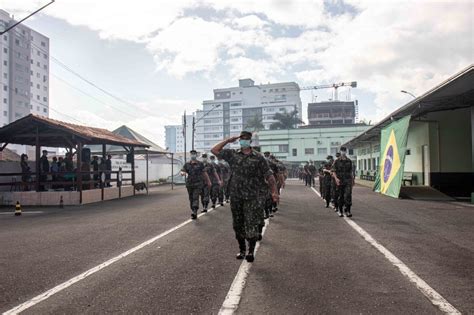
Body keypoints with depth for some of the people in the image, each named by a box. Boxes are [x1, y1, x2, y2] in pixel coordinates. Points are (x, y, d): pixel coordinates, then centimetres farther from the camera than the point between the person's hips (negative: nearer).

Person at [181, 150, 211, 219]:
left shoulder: (200, 164, 1)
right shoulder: (187, 164, 8)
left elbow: (205, 173, 5)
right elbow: (182, 171, 0)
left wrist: (209, 182, 5)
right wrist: (182, 173, -25)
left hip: (198, 184, -3)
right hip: (189, 184, 4)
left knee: (195, 198, -16)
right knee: (191, 199, 9)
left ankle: (194, 212, -26)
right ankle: (193, 211, 21)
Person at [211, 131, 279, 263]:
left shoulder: (258, 157, 0)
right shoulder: (232, 154, 7)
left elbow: (269, 175, -2)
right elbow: (214, 150, 5)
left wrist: (274, 192, -12)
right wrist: (228, 140, 3)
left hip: (252, 197, -3)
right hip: (235, 196, 3)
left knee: (251, 224, -7)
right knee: (238, 224, 11)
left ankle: (251, 251, 1)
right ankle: (242, 249, 25)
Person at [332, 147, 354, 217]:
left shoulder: (349, 161, 9)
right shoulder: (337, 161, 0)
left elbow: (350, 171, 17)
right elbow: (333, 171, -4)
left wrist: (352, 180, 19)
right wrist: (336, 178, -20)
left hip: (348, 181, 1)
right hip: (340, 181, -1)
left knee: (348, 196, -13)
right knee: (340, 196, 6)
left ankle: (347, 211, -12)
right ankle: (340, 211, 20)